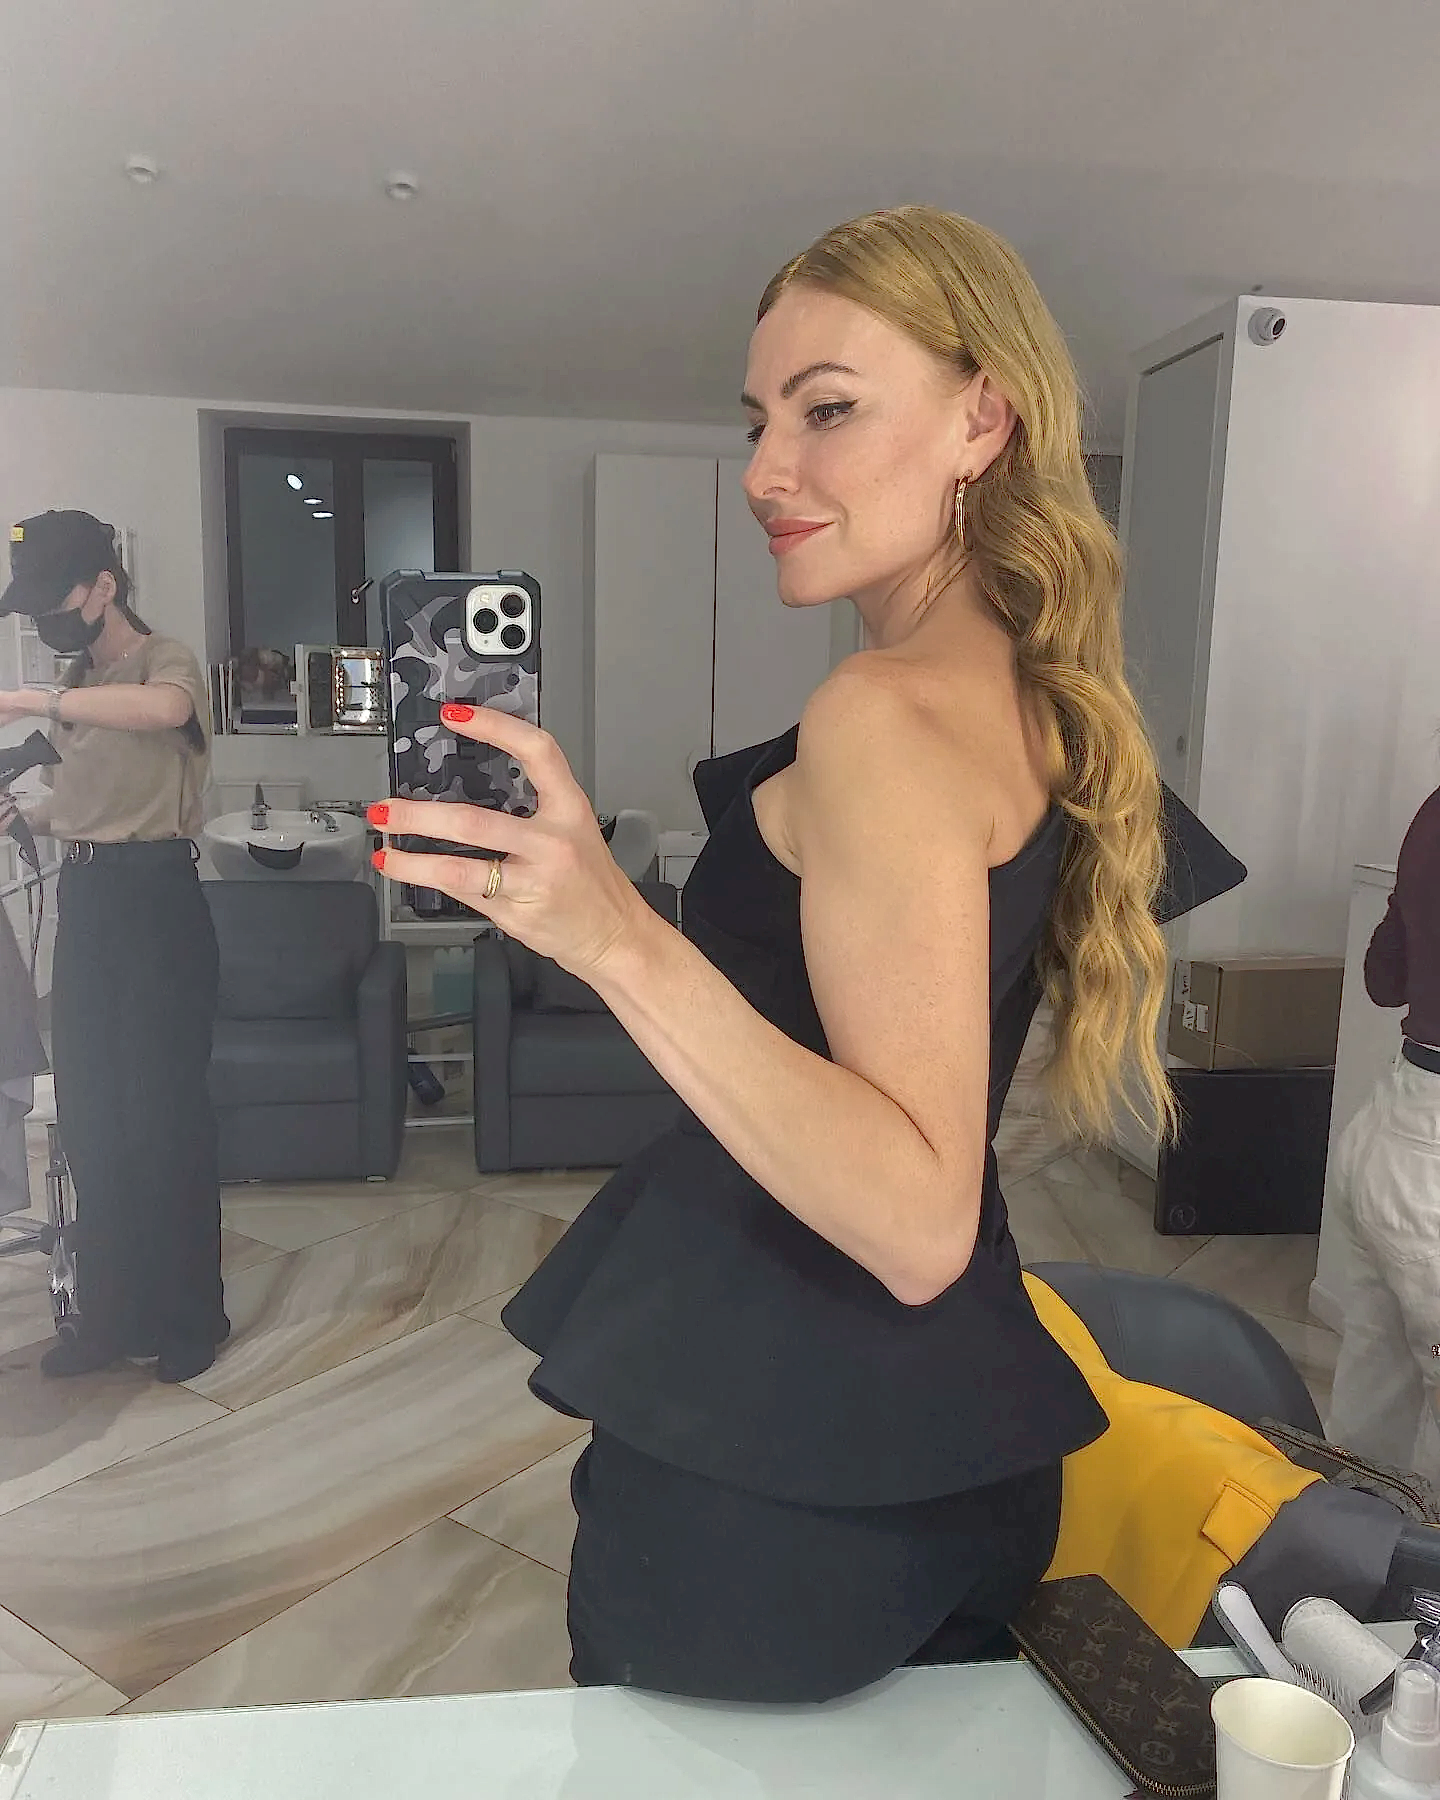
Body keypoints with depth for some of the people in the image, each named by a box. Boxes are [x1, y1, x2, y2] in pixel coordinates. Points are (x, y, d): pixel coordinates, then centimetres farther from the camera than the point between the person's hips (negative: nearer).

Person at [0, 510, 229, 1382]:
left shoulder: (164, 658, -8)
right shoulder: (79, 682, 16)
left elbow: (166, 707, -34)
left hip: (156, 899, -8)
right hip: (86, 900, 8)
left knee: (166, 1112, -2)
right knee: (91, 1114, 11)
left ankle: (191, 1315, 13)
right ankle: (112, 1312, 24)